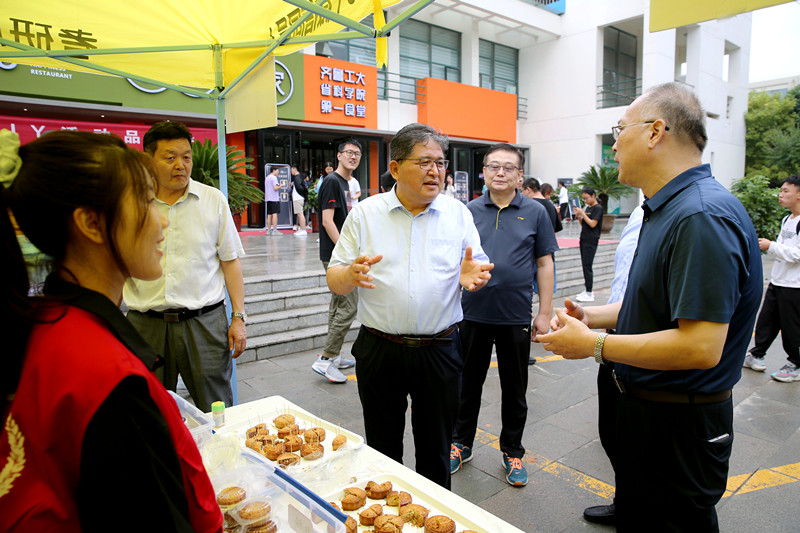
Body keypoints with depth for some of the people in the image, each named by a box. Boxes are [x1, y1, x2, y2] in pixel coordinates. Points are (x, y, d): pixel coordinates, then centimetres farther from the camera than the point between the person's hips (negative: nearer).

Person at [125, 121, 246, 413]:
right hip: (146, 324, 1)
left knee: (217, 413, 6)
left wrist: (238, 317, 1)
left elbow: (230, 261, 5)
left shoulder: (213, 200, 3)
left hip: (204, 322, -1)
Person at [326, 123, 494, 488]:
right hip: (379, 349, 0)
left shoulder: (458, 213, 3)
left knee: (436, 449, 16)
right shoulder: (364, 214, -1)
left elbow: (478, 268, 5)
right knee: (382, 449, 16)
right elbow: (334, 280, 0)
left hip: (439, 351, 1)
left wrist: (471, 275, -19)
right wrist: (351, 274, -23)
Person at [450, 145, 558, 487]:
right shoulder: (469, 211, 3)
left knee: (514, 390, 13)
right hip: (473, 314, 1)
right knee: (467, 384, 14)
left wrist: (545, 313, -2)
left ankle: (512, 451, 32)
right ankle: (461, 444, 33)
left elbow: (544, 264, 2)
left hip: (516, 317, -1)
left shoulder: (535, 213, 1)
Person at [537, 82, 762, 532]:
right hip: (644, 407, 10)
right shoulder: (667, 209, 9)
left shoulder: (703, 217, -27)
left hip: (679, 426, -9)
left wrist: (593, 344, -23)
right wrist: (591, 316, 3)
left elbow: (701, 347, -31)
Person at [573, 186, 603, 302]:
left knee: (587, 266, -9)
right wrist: (578, 216, 2)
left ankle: (590, 294, -5)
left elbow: (592, 224, -17)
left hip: (591, 241, -8)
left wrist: (582, 213, -14)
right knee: (585, 265, 9)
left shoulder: (598, 208, -8)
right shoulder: (588, 208, 15)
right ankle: (587, 290, 16)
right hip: (584, 239, 8)